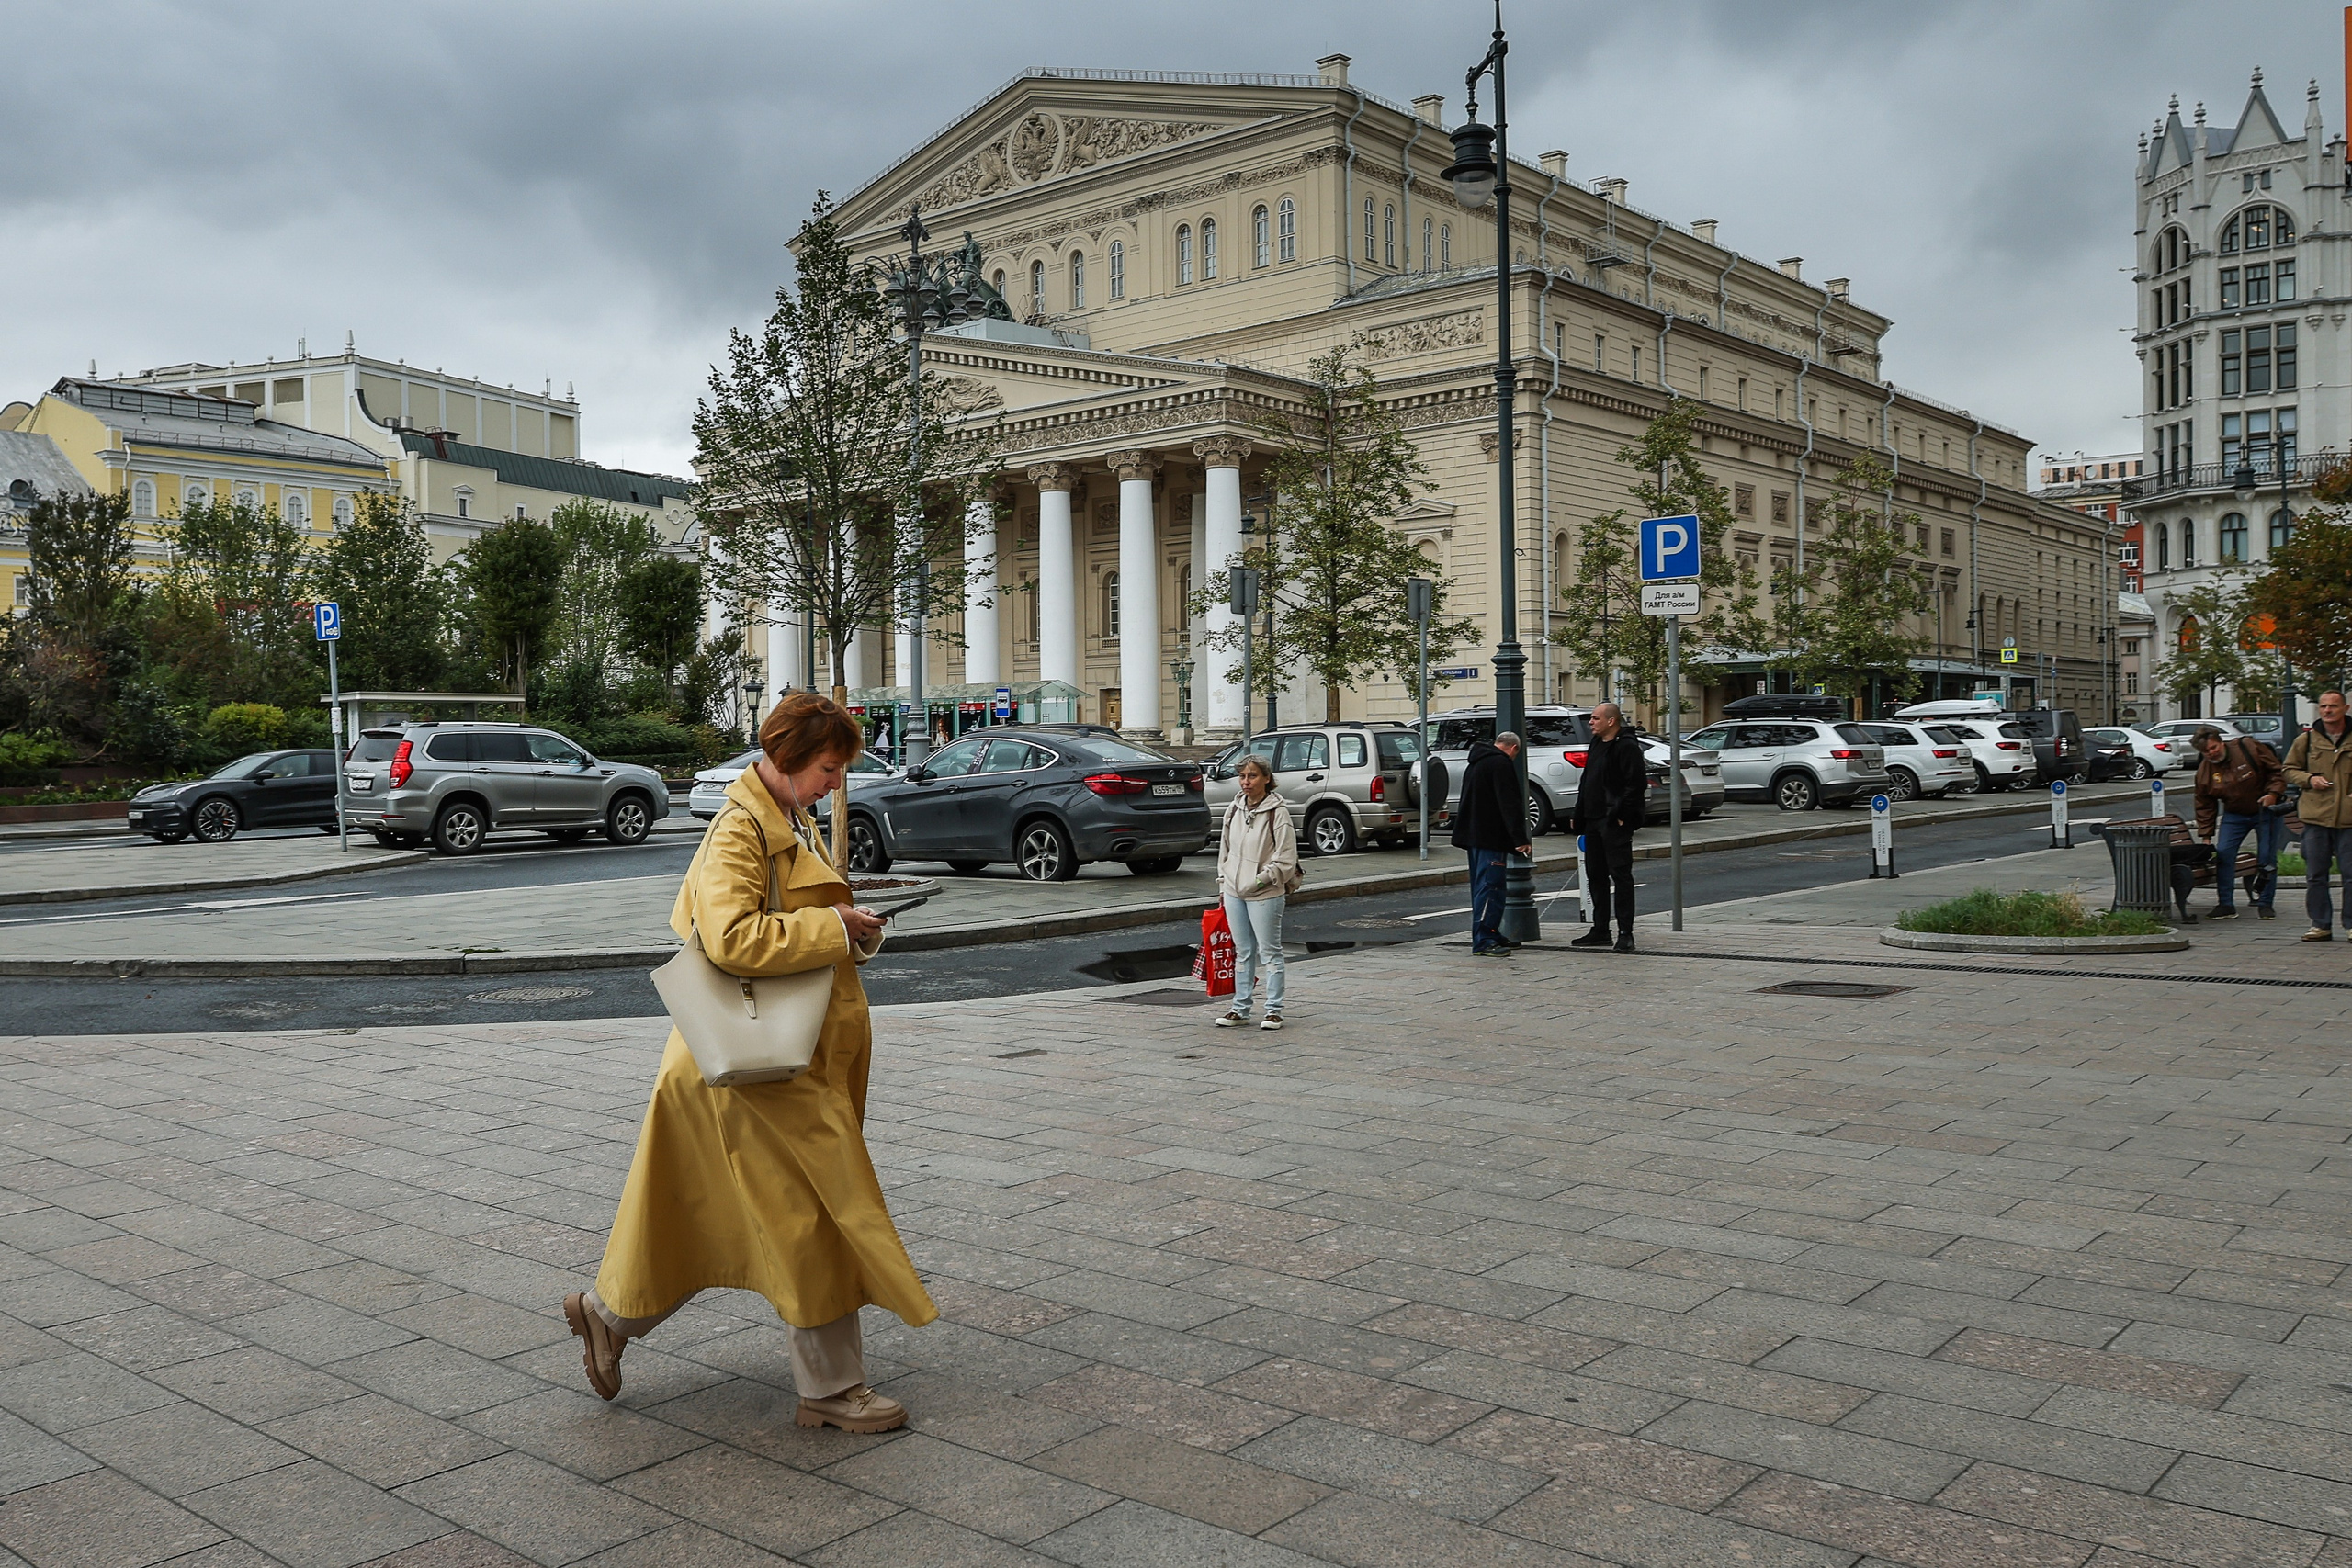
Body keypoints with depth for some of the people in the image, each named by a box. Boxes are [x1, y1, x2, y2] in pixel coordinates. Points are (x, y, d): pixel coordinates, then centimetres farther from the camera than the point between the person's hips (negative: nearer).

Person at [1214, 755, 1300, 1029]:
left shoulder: (1277, 812, -10)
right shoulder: (1234, 810, 8)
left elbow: (1286, 859, -12)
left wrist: (1260, 880, -16)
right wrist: (1223, 884, 12)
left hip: (1265, 894, -6)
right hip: (1234, 893, 6)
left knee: (1269, 952, 1)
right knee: (1242, 952, 14)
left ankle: (1274, 1011, 9)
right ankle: (1240, 1009, 21)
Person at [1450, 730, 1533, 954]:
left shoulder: (1477, 762, 21)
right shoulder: (1501, 763, -11)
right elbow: (1510, 805, -18)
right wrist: (1520, 838, -20)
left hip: (1472, 833, 10)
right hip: (1490, 837, -10)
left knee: (1482, 886, 15)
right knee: (1490, 887, -12)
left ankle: (1491, 936, 21)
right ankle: (1483, 941, -17)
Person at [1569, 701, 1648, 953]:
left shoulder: (1627, 747, -11)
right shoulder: (1595, 744, 17)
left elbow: (1637, 784, -18)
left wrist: (1621, 816, -20)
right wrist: (1579, 815, 15)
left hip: (1615, 823, -9)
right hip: (1593, 822, 10)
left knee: (1620, 875, -6)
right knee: (1595, 875, 12)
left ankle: (1625, 933, -3)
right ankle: (1600, 930, 21)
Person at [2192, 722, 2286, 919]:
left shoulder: (2249, 748, -16)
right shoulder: (2204, 771, -6)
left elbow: (2277, 771, -7)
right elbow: (2204, 806, 1)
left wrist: (2273, 793, -21)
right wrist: (2206, 835, -3)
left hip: (2267, 811, -3)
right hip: (2235, 815, 3)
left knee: (2267, 857, -5)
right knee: (2223, 853, -11)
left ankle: (2264, 904, 8)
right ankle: (2226, 905, -4)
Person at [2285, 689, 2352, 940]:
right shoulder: (2306, 740, 7)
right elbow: (2289, 769, 16)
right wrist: (2309, 779, -4)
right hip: (2315, 816, 2)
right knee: (2315, 875, 5)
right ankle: (2321, 925, 12)